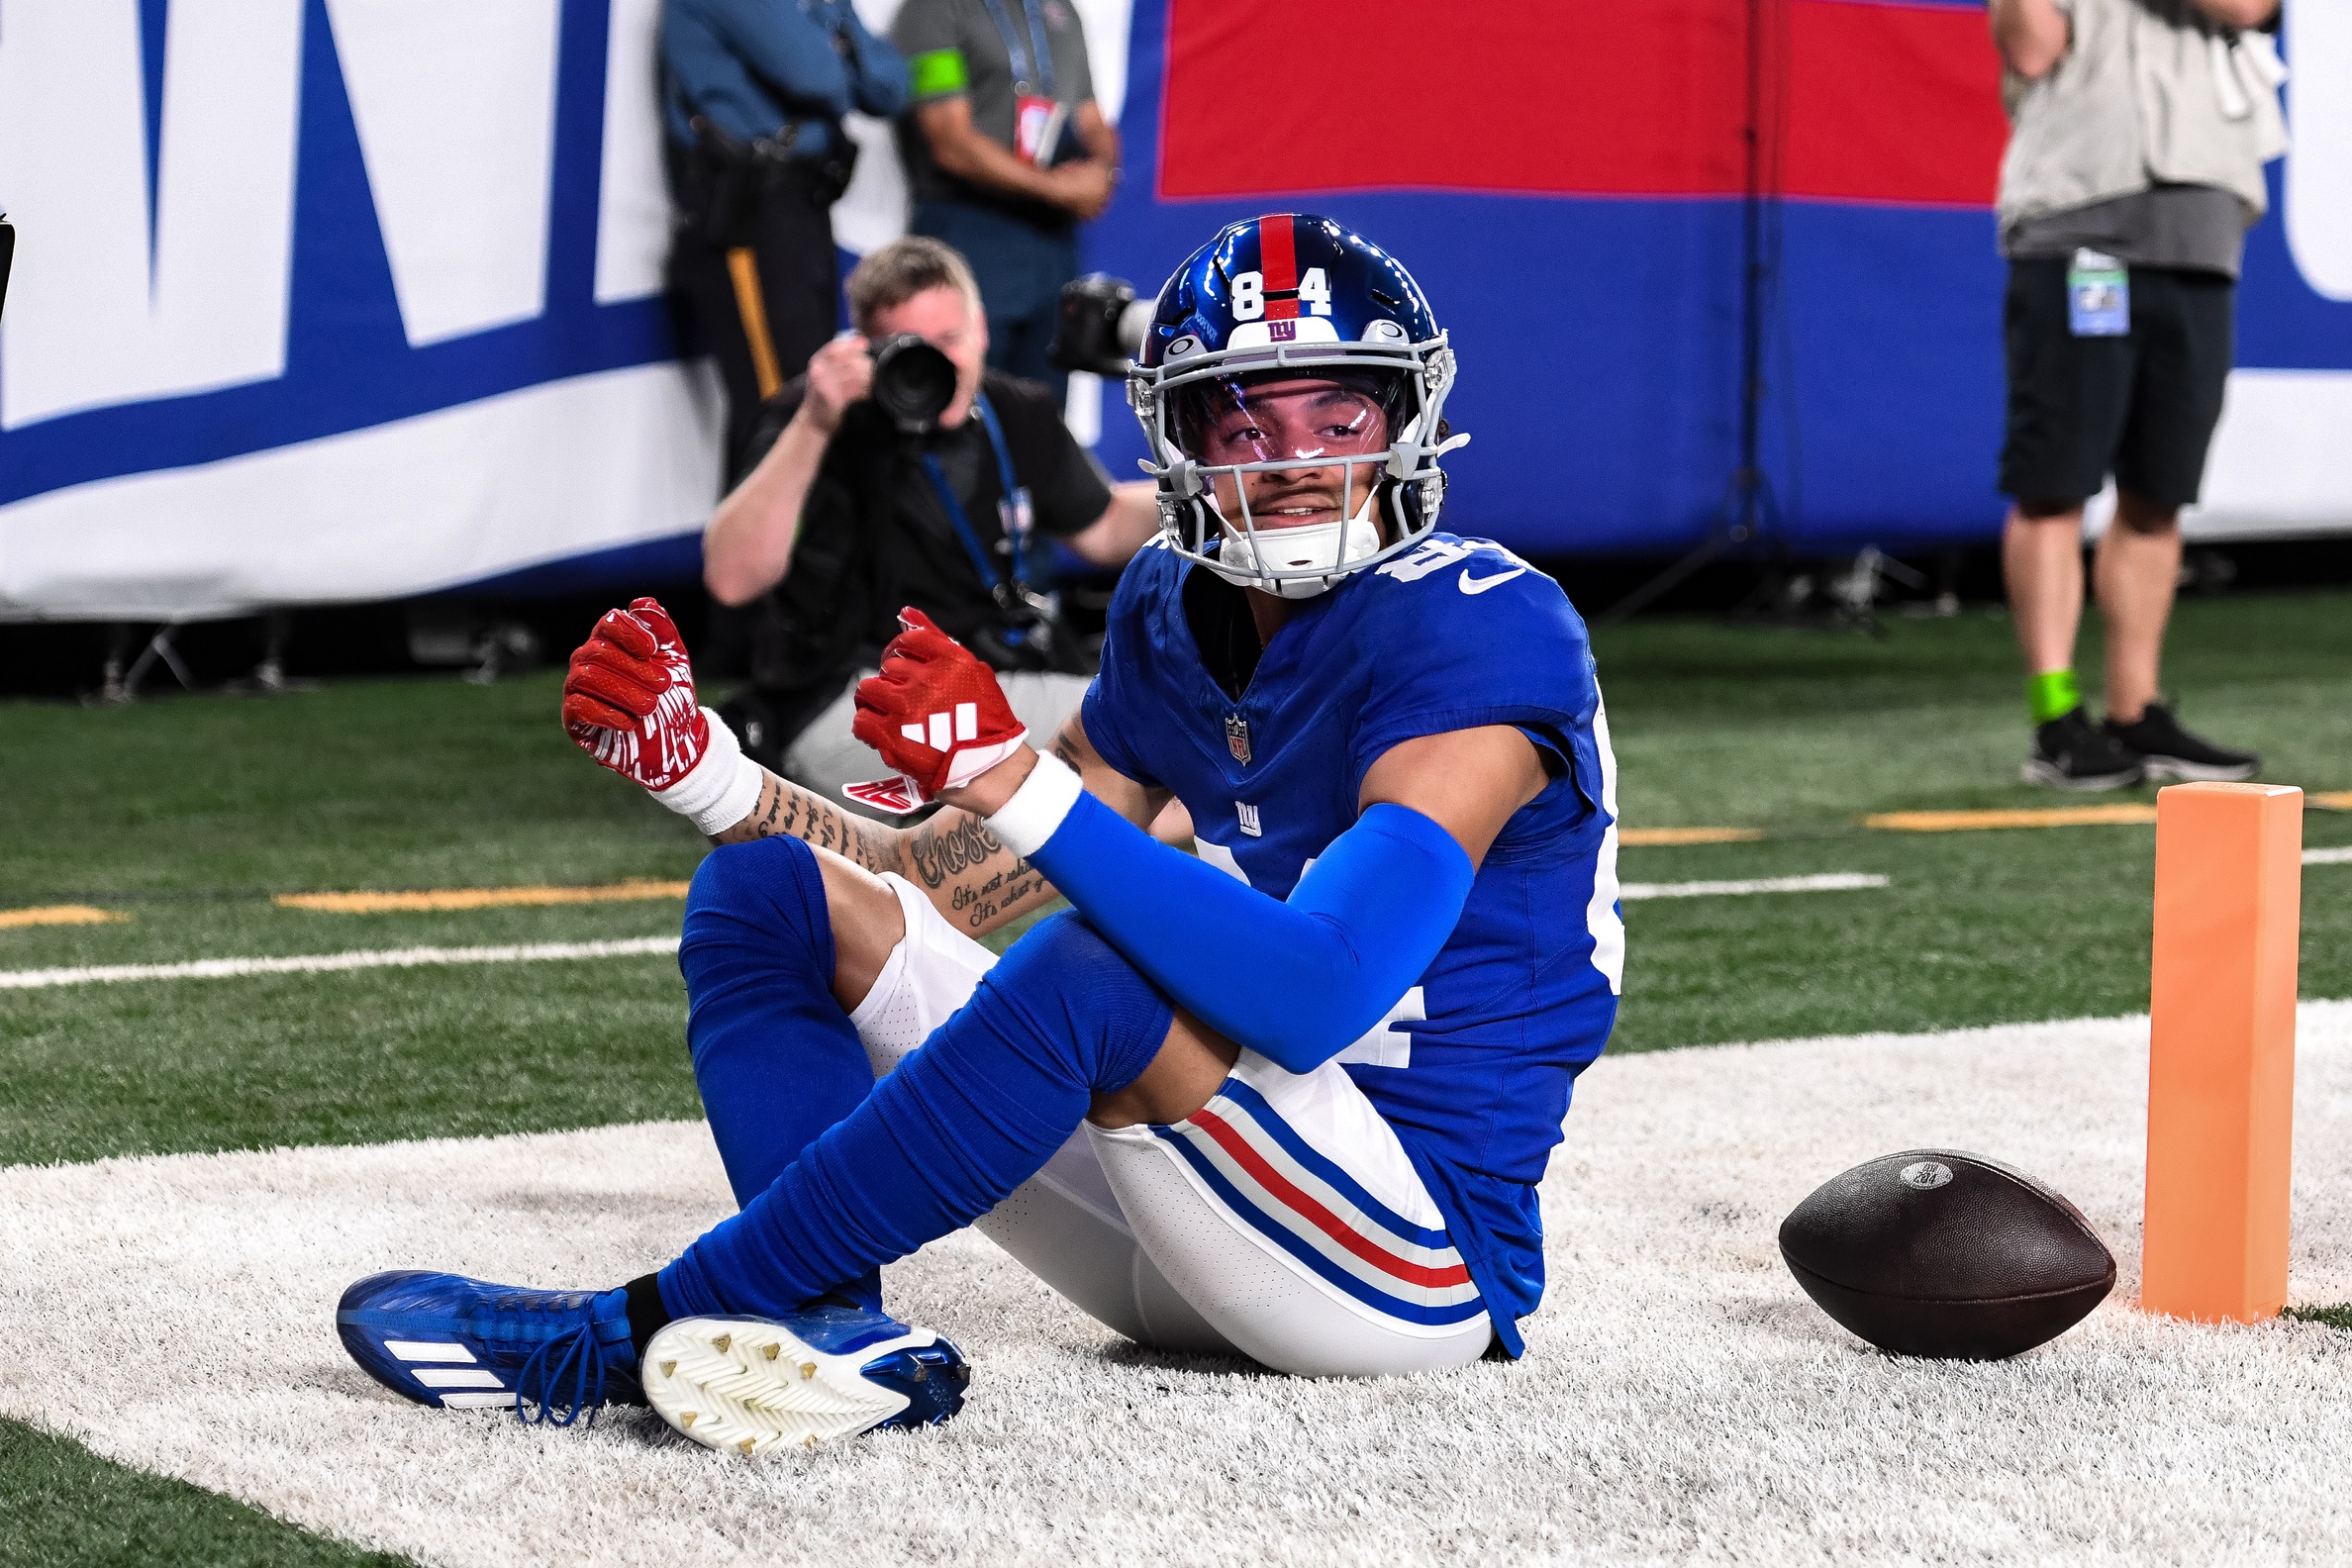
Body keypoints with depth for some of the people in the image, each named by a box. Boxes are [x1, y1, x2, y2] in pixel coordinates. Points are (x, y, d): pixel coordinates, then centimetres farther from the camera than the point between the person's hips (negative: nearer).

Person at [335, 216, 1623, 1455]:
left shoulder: (1480, 635, -16)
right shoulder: (1179, 620, 9)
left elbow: (1318, 999, -29)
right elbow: (943, 886, 13)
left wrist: (1015, 779, -34)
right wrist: (696, 769, -1)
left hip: (1434, 1256, -8)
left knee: (1090, 973, -36)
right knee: (762, 895, 1)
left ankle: (631, 1333, -27)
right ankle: (835, 1328, -25)